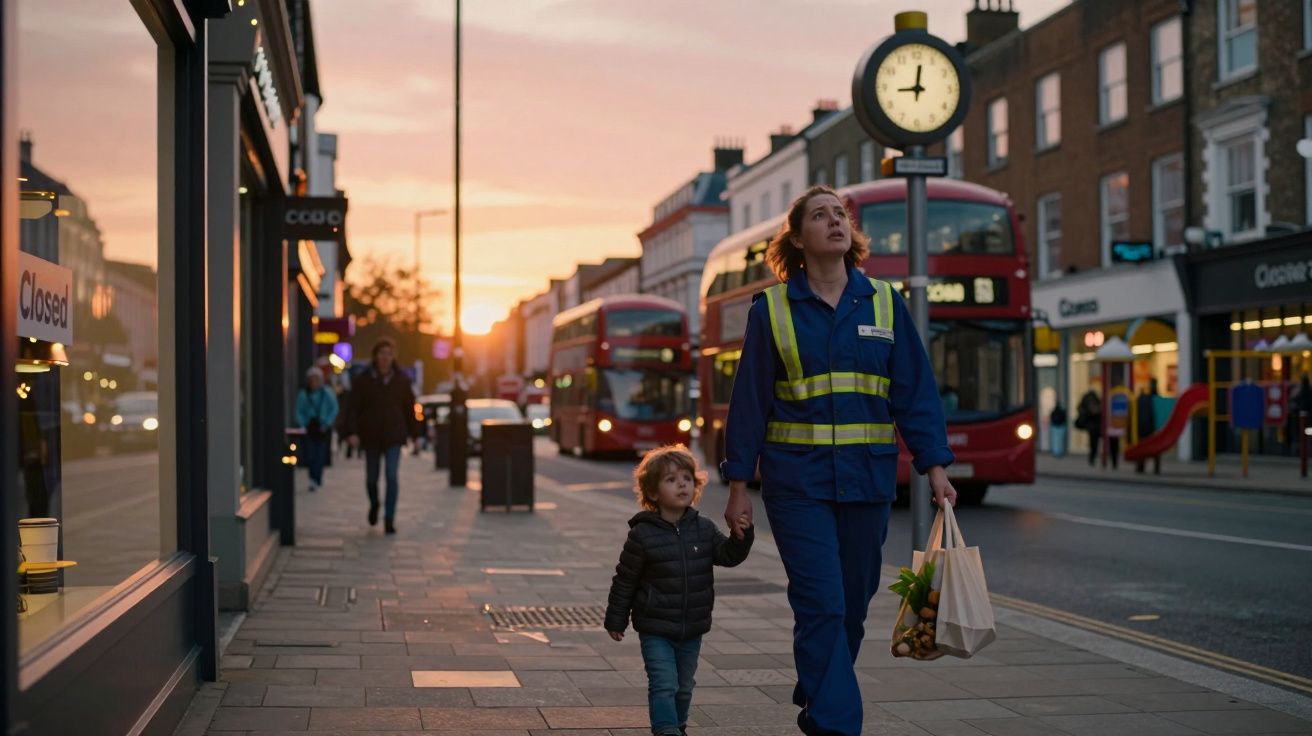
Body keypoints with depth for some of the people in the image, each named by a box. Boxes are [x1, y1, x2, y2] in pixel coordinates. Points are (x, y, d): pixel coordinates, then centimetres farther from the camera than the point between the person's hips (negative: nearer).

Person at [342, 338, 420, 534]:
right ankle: (374, 504, 42)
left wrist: (413, 433, 11)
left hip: (393, 436, 0)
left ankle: (389, 519, -8)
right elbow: (354, 407, -6)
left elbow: (409, 408, 10)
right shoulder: (363, 379, -2)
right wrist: (352, 432, -17)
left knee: (392, 475, -12)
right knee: (372, 477, 11)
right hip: (371, 435, 0)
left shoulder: (401, 380, 3)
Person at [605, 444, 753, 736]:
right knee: (664, 684, -12)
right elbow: (625, 580, -5)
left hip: (692, 629, 5)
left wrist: (741, 537, -25)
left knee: (684, 687, 18)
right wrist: (616, 620, 0)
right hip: (655, 629, -5)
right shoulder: (643, 534, -13)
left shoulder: (703, 529, 0)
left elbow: (728, 555, -5)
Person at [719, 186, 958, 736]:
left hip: (867, 480, 3)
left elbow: (915, 393, 6)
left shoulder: (884, 303, 5)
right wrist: (738, 485, 0)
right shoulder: (772, 309, 0)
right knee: (821, 604, -10)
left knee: (853, 604, 10)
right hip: (797, 480, -3)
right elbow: (749, 401, 2)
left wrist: (935, 468, 0)